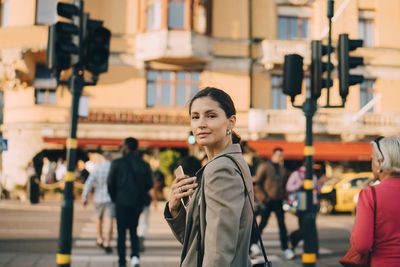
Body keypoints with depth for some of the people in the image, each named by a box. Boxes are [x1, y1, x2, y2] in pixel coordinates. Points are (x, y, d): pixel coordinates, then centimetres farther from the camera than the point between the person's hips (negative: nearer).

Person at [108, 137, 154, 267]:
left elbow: (110, 183, -4)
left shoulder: (117, 163, -6)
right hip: (137, 203, 3)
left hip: (122, 202, -3)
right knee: (133, 230, 16)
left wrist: (114, 198, 11)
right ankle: (135, 256, -4)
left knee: (121, 233, 6)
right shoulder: (145, 165, 1)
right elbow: (149, 184, 1)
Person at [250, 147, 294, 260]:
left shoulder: (282, 168, 12)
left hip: (279, 201, 5)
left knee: (282, 224, 1)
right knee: (262, 223, 3)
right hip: (267, 201, -5)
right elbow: (257, 182, -6)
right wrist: (264, 196, -12)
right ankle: (253, 244, 21)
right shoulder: (264, 166, -5)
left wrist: (284, 197, 11)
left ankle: (285, 248, 5)